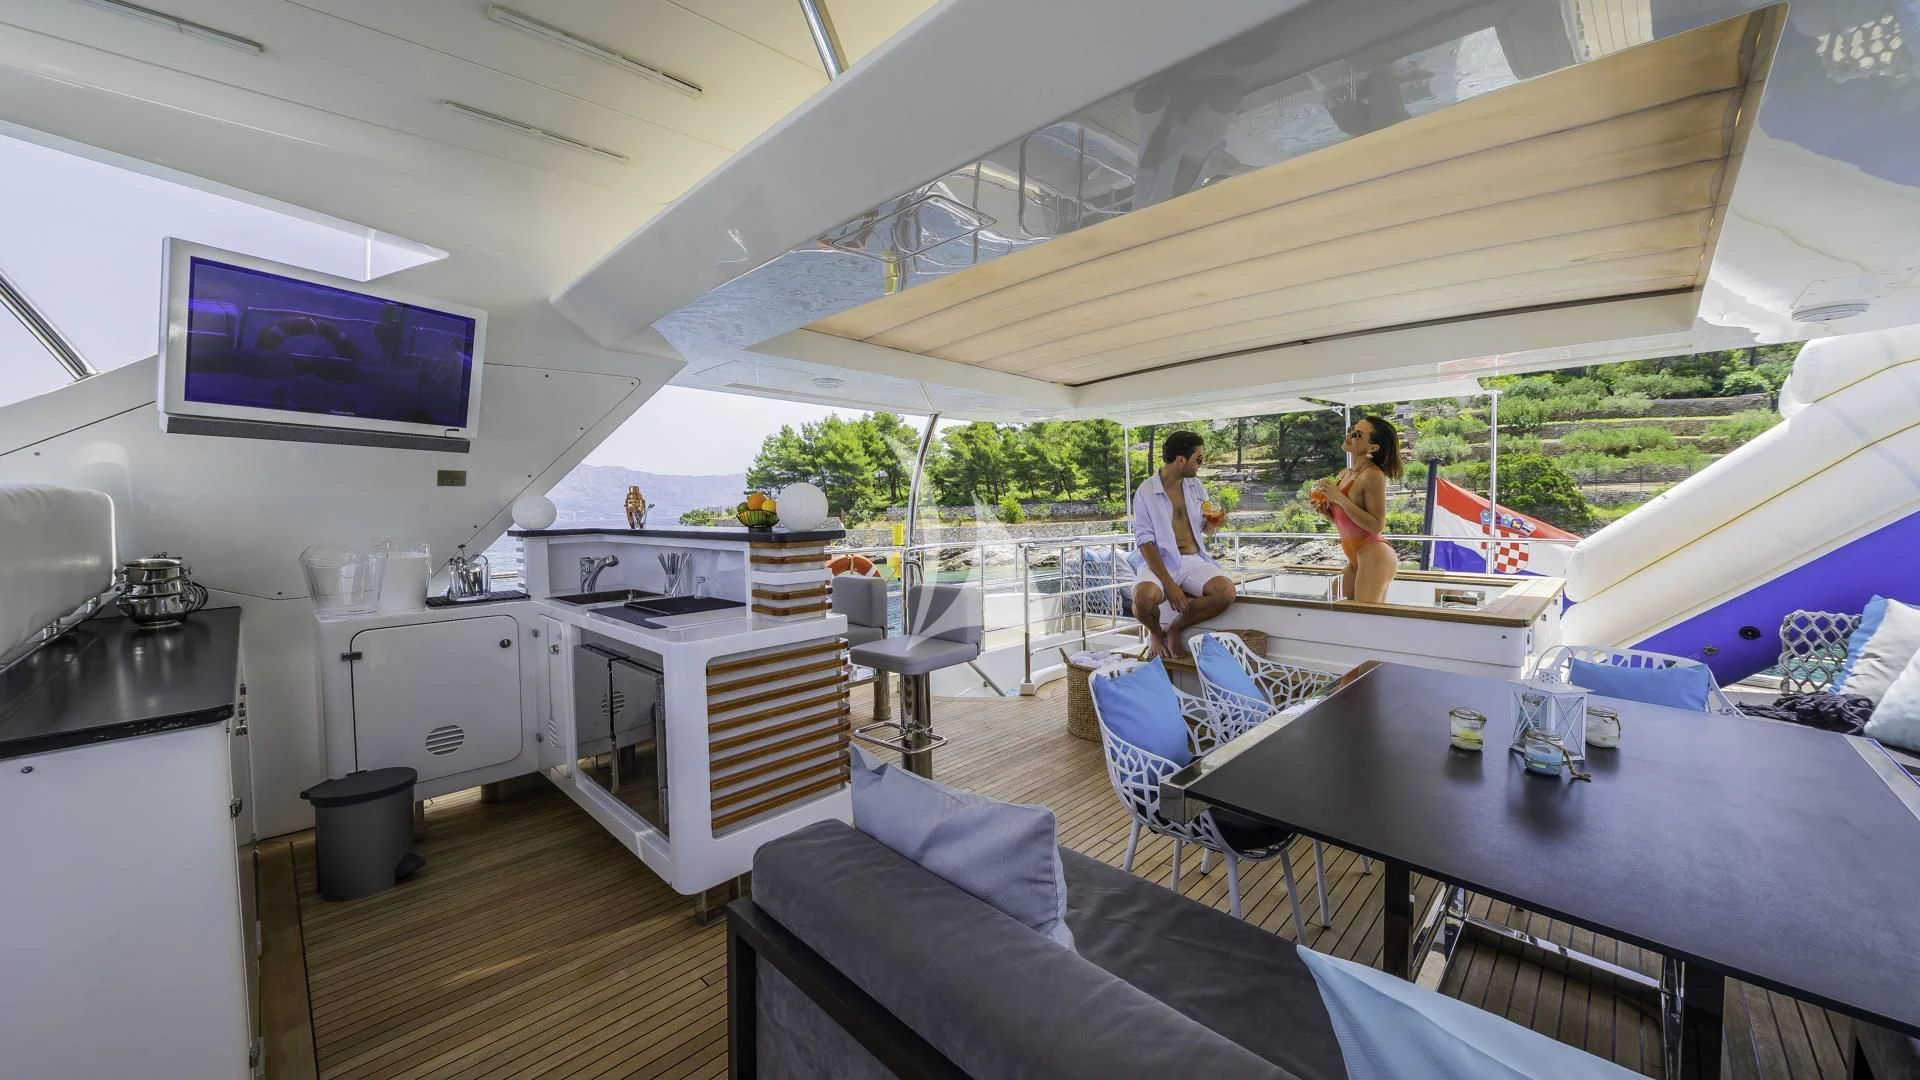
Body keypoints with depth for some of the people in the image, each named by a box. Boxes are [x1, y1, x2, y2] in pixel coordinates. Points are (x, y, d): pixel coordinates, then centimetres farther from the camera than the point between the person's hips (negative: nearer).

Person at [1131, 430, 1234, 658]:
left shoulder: (1196, 486, 11)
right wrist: (1169, 585, -22)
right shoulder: (1146, 492, -7)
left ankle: (1175, 630, -3)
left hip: (1193, 560, 5)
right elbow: (1145, 543, -13)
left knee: (1226, 591, -26)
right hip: (1159, 562, -5)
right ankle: (1156, 633, 1)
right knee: (1144, 598, -36)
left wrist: (1213, 522, -4)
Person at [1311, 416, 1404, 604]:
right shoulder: (1343, 474, 11)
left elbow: (1377, 526, -17)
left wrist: (1339, 498, -20)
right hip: (1355, 559, 8)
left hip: (1374, 557, -8)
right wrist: (1325, 509, 1)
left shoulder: (1373, 475, -14)